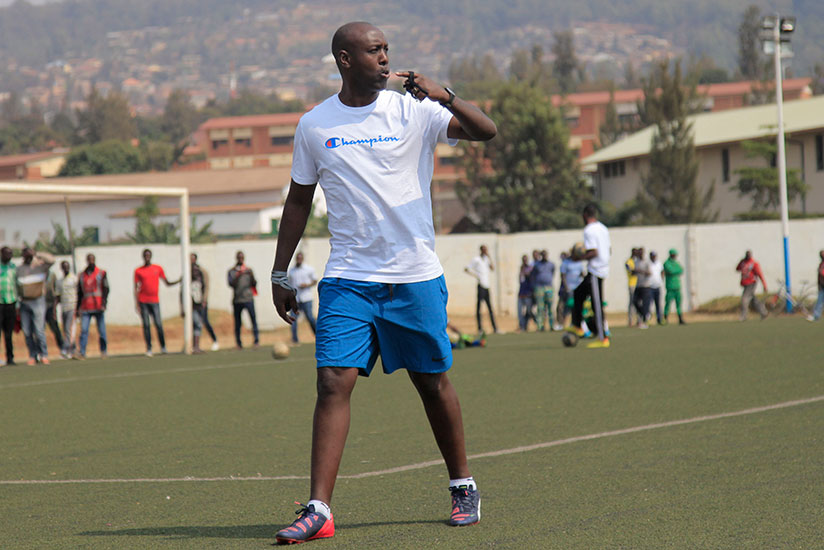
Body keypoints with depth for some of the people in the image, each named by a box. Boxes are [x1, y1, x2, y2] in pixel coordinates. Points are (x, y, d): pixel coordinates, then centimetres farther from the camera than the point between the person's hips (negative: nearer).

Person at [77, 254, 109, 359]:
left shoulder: (101, 273, 7)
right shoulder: (82, 275, 14)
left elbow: (106, 289, 1)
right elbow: (79, 292, 18)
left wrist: (103, 304, -11)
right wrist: (78, 308, 13)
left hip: (98, 307, -2)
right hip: (85, 308, 2)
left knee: (101, 330, 1)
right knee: (83, 330, -9)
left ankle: (104, 351, 11)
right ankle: (82, 353, -11)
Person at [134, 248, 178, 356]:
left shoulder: (158, 268, 9)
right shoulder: (138, 271, 5)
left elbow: (167, 283, 16)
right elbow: (136, 288, 4)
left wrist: (178, 281, 0)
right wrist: (136, 303, -3)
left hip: (155, 301, 1)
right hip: (143, 301, -1)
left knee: (158, 325, -7)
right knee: (146, 325, -3)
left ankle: (163, 348, 4)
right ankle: (149, 350, -1)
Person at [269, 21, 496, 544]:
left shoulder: (414, 111, 0)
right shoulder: (314, 126, 5)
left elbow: (487, 131, -10)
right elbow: (299, 202, 14)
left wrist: (444, 97, -26)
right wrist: (281, 274, 13)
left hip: (417, 276, 0)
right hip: (348, 280, 0)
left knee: (433, 382, 8)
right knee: (334, 383, -11)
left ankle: (463, 486, 28)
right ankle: (319, 510, -13)